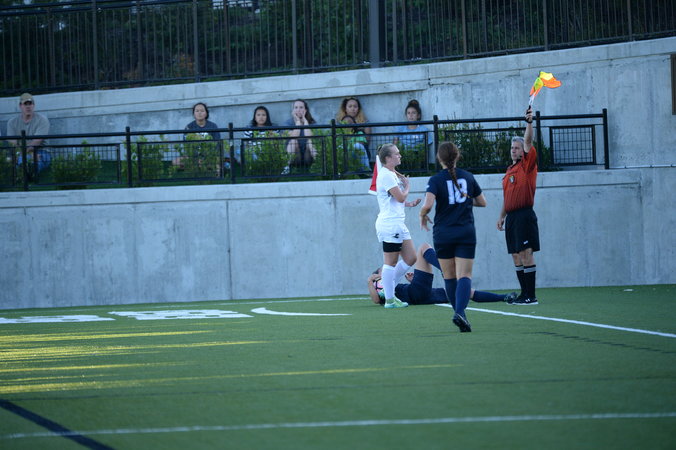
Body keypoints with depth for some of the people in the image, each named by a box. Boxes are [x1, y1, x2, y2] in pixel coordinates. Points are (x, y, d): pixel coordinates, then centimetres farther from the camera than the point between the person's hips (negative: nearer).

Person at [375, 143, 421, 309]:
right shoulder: (386, 175, -13)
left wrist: (410, 204, 13)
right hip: (389, 224, -10)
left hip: (398, 223, 10)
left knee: (410, 258, 8)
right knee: (391, 262, -5)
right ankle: (389, 299, 0)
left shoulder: (392, 175, 19)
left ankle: (388, 289, 17)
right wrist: (407, 186, 1)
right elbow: (400, 197, -18)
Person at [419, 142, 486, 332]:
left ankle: (460, 313, 18)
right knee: (464, 275, -6)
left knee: (449, 276, 14)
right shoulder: (468, 177, 3)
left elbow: (428, 204, -20)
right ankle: (460, 312, -27)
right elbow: (482, 202, 14)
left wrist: (423, 216, 0)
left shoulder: (436, 180, -7)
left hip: (443, 234, -1)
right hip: (466, 233, 1)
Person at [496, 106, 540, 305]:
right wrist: (502, 216, 21)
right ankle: (524, 294, 10)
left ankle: (531, 295, -12)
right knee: (516, 256, 7)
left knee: (526, 254, -11)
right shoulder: (510, 170, 19)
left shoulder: (527, 165, -2)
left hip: (524, 215, -8)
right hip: (512, 217, 8)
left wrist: (529, 123, -26)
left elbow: (528, 142, -16)